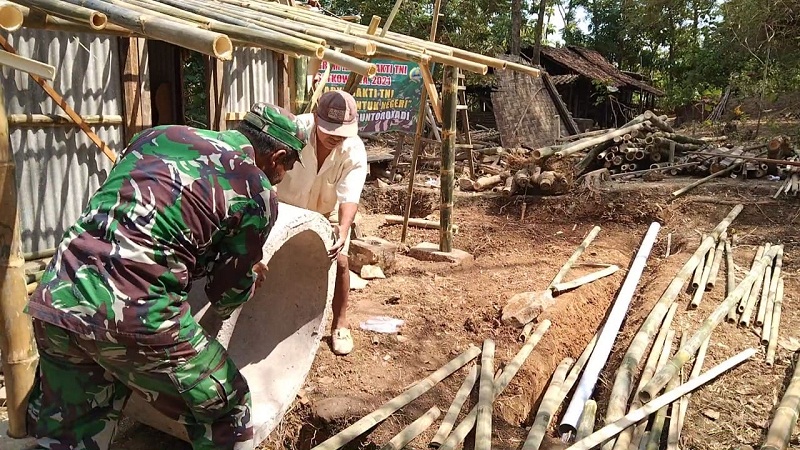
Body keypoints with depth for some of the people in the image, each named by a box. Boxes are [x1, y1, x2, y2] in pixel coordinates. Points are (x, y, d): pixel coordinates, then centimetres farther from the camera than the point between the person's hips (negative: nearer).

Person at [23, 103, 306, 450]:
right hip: (135, 316, -6)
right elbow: (228, 290, 10)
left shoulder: (159, 134, 16)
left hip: (56, 297, 7)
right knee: (225, 411, 15)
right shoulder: (257, 194, 1)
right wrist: (252, 278, 32)